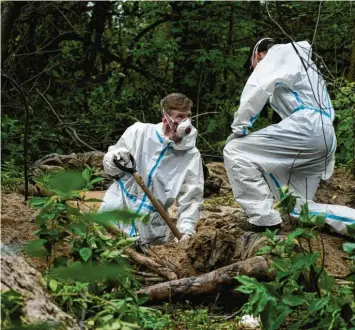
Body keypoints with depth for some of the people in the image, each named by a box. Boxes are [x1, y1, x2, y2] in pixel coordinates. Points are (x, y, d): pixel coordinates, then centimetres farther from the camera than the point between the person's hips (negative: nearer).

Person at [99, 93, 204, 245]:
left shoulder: (192, 156, -7)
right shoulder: (139, 132, -5)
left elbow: (191, 197, -7)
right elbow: (110, 167, 4)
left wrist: (185, 230, -22)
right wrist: (113, 161, -19)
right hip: (117, 210, 0)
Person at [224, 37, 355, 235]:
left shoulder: (279, 53, 10)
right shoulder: (299, 63, 36)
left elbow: (257, 89, -9)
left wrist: (239, 128, -3)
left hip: (305, 126, -9)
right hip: (323, 136, 9)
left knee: (235, 152, -5)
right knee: (298, 208, 10)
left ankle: (265, 222, -11)